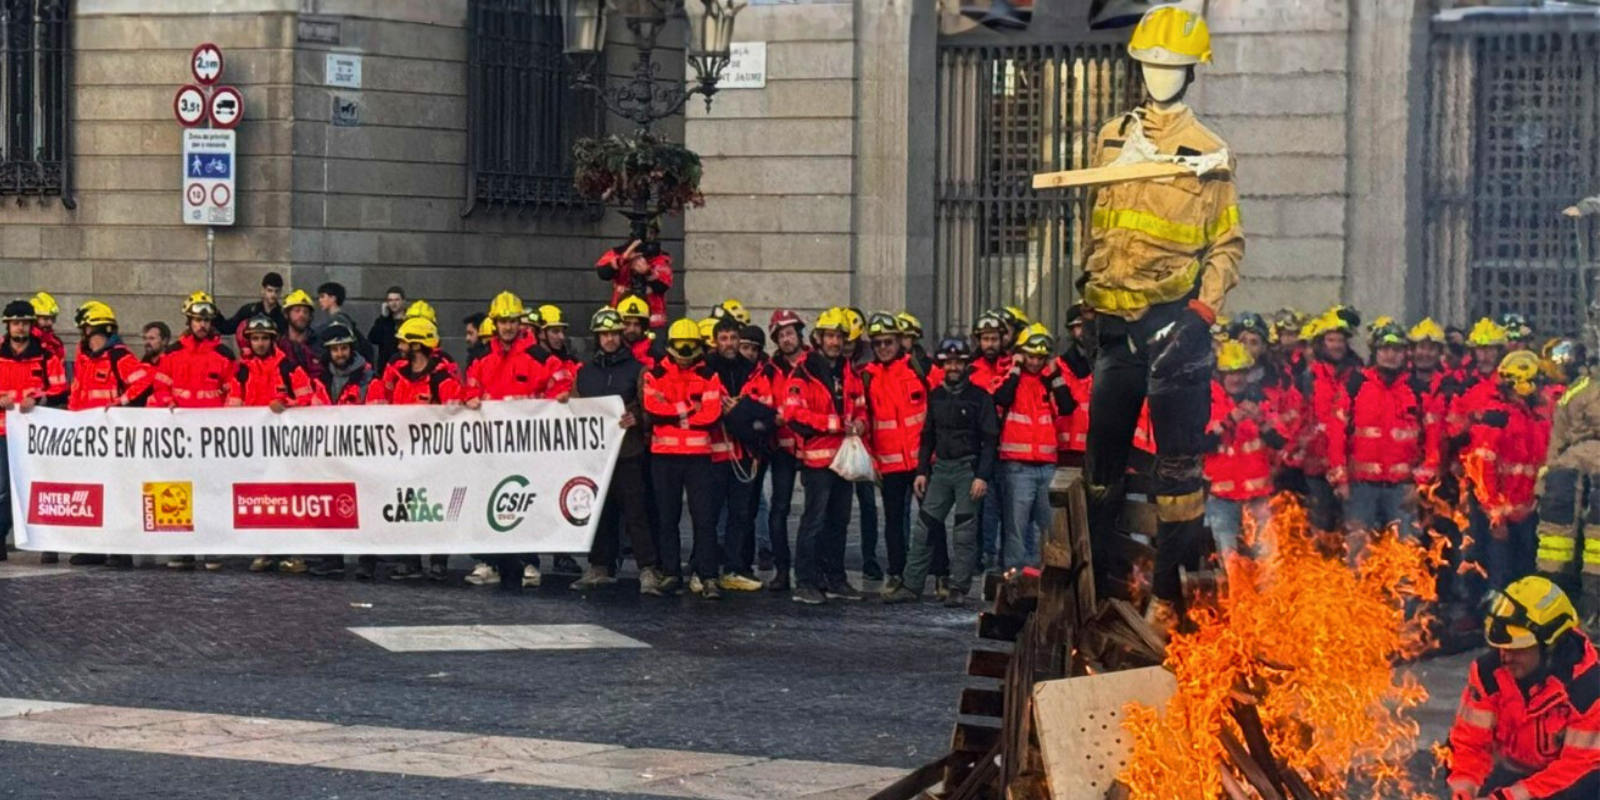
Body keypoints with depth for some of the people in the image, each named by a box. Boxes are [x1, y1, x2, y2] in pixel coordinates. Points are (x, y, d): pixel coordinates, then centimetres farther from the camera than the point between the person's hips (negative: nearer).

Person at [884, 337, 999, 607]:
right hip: (940, 467, 5)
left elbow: (990, 439, -6)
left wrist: (983, 476, -13)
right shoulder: (936, 396, 12)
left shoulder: (980, 397, -3)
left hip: (969, 468, -5)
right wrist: (922, 471, 9)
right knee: (924, 527, 1)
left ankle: (958, 589, 3)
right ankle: (911, 585, 3)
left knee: (965, 531, -2)